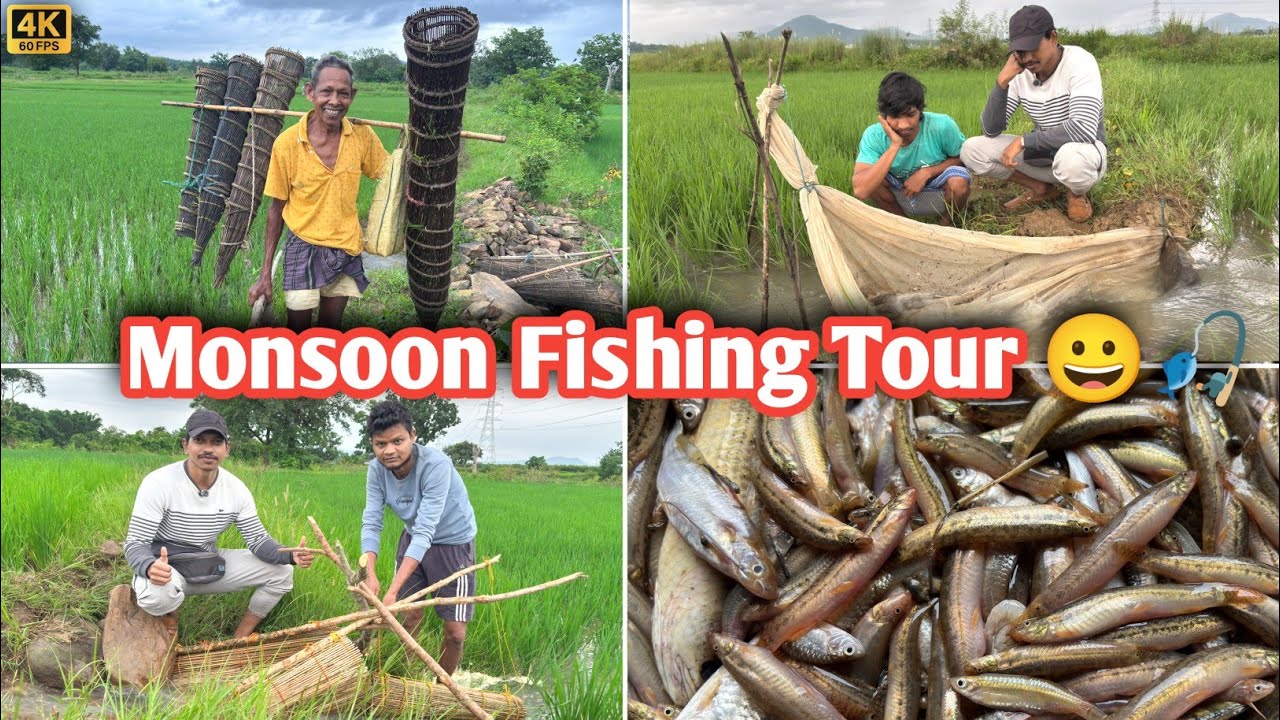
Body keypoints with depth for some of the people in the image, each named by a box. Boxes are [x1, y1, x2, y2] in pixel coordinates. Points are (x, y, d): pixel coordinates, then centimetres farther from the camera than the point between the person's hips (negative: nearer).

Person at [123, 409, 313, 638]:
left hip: (211, 567, 6)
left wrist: (291, 556, -25)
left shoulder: (236, 489, -6)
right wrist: (150, 567, -47)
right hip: (166, 569, -5)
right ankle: (168, 619, -2)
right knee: (158, 594, -41)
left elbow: (257, 539, -3)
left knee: (281, 571, -5)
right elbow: (135, 544, -22)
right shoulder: (158, 483, -21)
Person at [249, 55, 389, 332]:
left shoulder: (362, 136, -8)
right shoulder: (287, 143, -14)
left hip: (346, 247, 2)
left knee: (331, 330, 15)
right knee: (298, 332, 2)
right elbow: (277, 208, -5)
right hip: (303, 247, -2)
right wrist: (265, 273, -3)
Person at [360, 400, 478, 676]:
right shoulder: (377, 469, -18)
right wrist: (370, 575, -37)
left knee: (455, 632, -3)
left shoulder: (436, 465, -35)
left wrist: (393, 591, -44)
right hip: (413, 538, 4)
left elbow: (425, 531, -38)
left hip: (453, 542, -4)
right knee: (409, 615, 7)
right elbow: (371, 523, -18)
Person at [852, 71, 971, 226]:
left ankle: (947, 225, 0)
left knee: (958, 180, -32)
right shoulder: (874, 136, -25)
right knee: (871, 177, -26)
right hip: (901, 197, 1)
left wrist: (927, 172, -25)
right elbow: (860, 191, -38)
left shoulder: (942, 126, -27)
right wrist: (894, 146, -40)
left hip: (939, 196, -1)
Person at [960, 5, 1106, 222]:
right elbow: (991, 130, -9)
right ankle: (1042, 188, 8)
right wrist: (1002, 82, -24)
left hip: (1085, 152, -6)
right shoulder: (1020, 73, -7)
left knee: (1070, 158, -43)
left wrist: (1023, 141, -31)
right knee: (971, 151, -9)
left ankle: (1077, 194, -5)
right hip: (1044, 154, 6)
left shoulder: (1079, 63, -24)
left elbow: (1084, 129, -35)